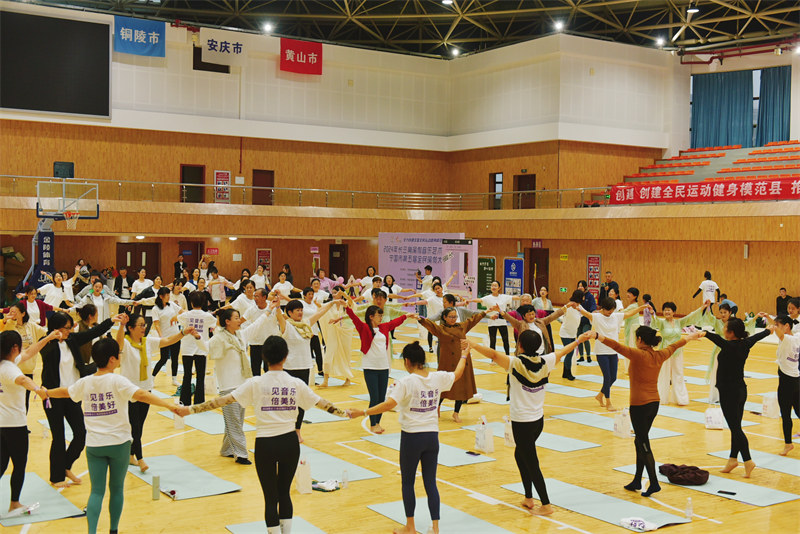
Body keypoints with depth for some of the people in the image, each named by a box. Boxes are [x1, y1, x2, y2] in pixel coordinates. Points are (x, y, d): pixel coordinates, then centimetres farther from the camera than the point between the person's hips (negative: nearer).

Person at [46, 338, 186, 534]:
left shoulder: (85, 383, 3)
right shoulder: (117, 381, -12)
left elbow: (64, 392, 21)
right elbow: (141, 395, -26)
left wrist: (45, 392, 42)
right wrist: (169, 404, -35)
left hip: (94, 445, 3)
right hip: (119, 443, -3)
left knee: (97, 491, 4)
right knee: (117, 488, 14)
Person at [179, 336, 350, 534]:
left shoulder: (256, 383, -7)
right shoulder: (296, 384, 0)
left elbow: (224, 400, -9)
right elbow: (322, 403, 8)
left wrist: (191, 409, -5)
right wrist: (345, 413, 23)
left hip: (265, 445, -2)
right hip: (290, 443, 2)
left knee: (271, 497, 7)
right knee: (284, 493, 17)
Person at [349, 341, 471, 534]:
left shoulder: (406, 382, -15)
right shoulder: (437, 378, 1)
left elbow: (389, 404, -26)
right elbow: (457, 374, 20)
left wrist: (362, 412, -21)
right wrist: (464, 355, 36)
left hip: (412, 437, -4)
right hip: (432, 436, 4)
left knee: (407, 482, 12)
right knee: (430, 483, 11)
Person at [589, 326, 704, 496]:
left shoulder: (638, 355, -16)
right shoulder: (659, 355, 6)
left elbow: (618, 347, -29)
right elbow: (673, 346, 24)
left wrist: (598, 336, -40)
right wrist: (690, 337, 43)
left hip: (639, 406, -8)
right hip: (654, 404, 8)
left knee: (643, 445, -2)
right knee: (640, 442, 17)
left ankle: (654, 483, -3)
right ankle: (637, 481, 24)